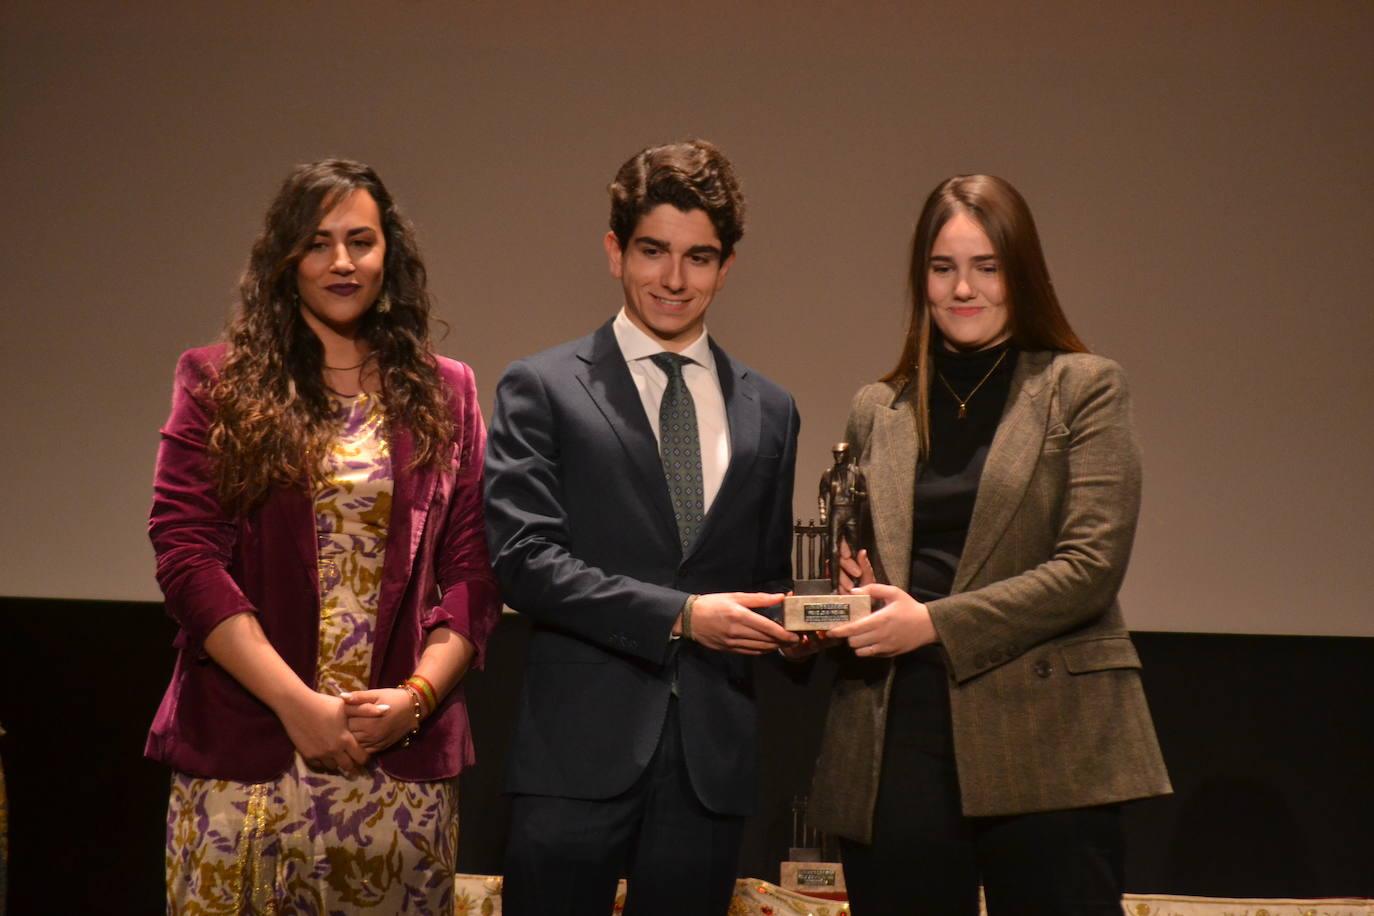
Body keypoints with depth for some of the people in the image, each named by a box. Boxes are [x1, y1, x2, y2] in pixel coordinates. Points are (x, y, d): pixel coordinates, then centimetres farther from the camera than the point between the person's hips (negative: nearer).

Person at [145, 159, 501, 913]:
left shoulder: (443, 393, 11)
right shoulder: (218, 384, 5)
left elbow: (474, 571, 7)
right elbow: (186, 555, -3)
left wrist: (416, 696, -8)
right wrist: (297, 702, -11)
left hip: (404, 759, 1)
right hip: (244, 757, -1)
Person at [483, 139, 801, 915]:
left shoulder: (768, 411, 15)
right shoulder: (543, 389, 2)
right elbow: (524, 559, -8)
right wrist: (679, 615, -15)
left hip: (711, 757, 4)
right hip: (581, 753, -3)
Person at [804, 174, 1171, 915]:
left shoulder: (1082, 389, 4)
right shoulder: (877, 410, 16)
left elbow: (1091, 564, -6)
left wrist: (935, 623, -13)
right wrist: (851, 587, 0)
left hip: (1042, 748, -3)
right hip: (895, 751, 4)